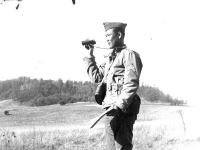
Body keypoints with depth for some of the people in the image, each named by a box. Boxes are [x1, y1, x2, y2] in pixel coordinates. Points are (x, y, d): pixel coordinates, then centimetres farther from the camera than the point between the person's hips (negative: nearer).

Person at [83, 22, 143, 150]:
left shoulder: (129, 54, -4)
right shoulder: (110, 58, 22)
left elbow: (131, 84, -14)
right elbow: (96, 77, 21)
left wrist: (119, 105, -22)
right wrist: (90, 55, 19)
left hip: (123, 110, -8)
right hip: (110, 110, 8)